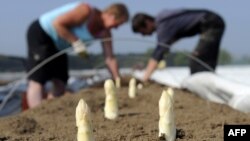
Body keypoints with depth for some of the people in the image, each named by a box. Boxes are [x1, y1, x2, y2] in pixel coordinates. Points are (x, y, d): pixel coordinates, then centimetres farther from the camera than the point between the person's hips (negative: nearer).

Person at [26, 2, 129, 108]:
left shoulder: (105, 32, -2)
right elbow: (58, 23, -28)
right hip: (40, 34, -9)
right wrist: (76, 42, -28)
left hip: (57, 45, 9)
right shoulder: (86, 12, -26)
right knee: (37, 80, -15)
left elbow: (110, 58, -1)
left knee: (60, 82, 3)